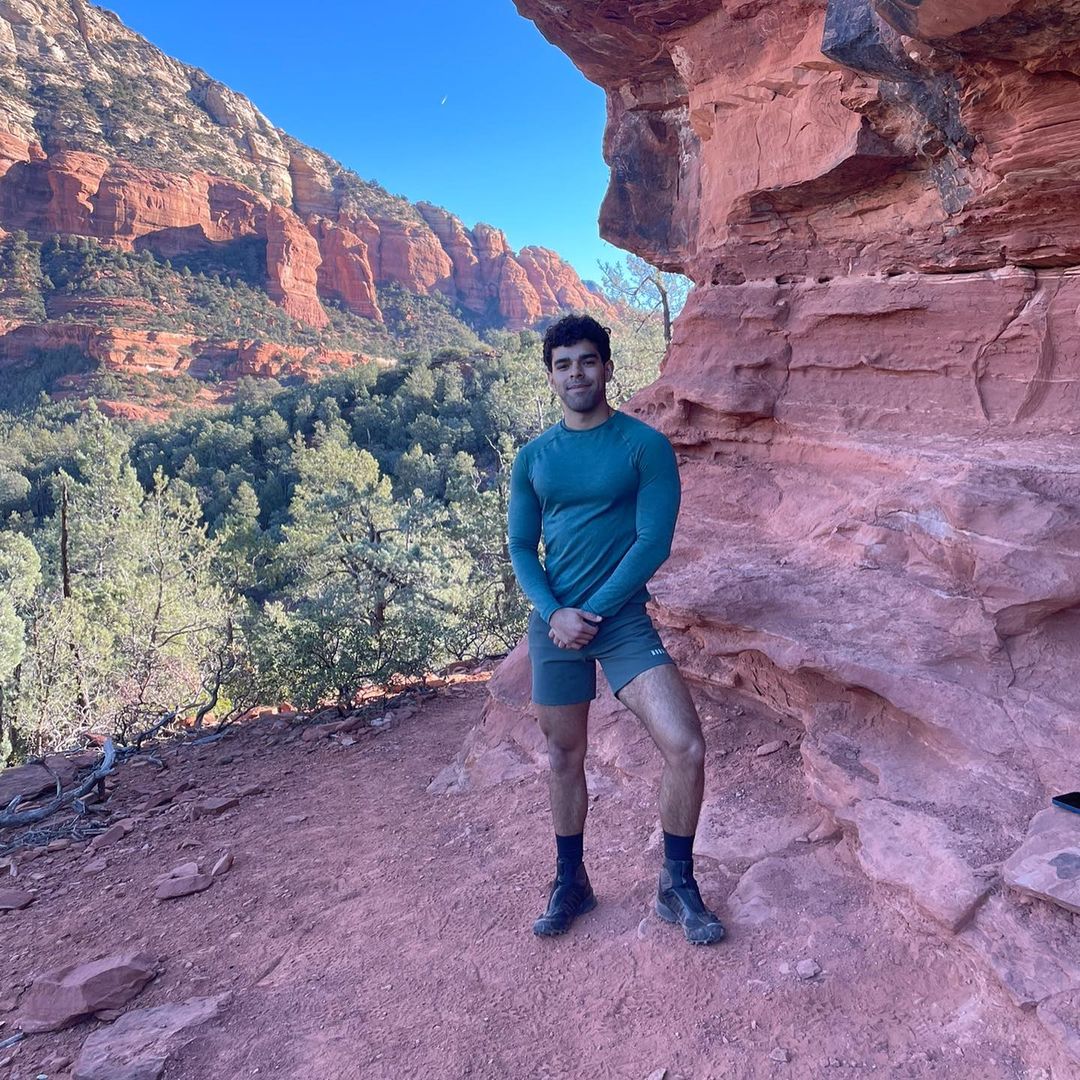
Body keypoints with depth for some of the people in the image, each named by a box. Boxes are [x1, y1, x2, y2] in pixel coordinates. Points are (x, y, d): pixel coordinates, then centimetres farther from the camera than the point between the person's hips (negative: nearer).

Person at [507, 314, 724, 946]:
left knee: (687, 749, -12)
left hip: (623, 618, -3)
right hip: (554, 623, 3)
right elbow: (521, 547, 6)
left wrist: (592, 611, -13)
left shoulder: (644, 445, -4)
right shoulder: (533, 458, 6)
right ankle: (571, 882, 34)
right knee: (565, 757, 13)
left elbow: (654, 542, -10)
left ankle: (678, 885, 12)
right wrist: (555, 612, -11)